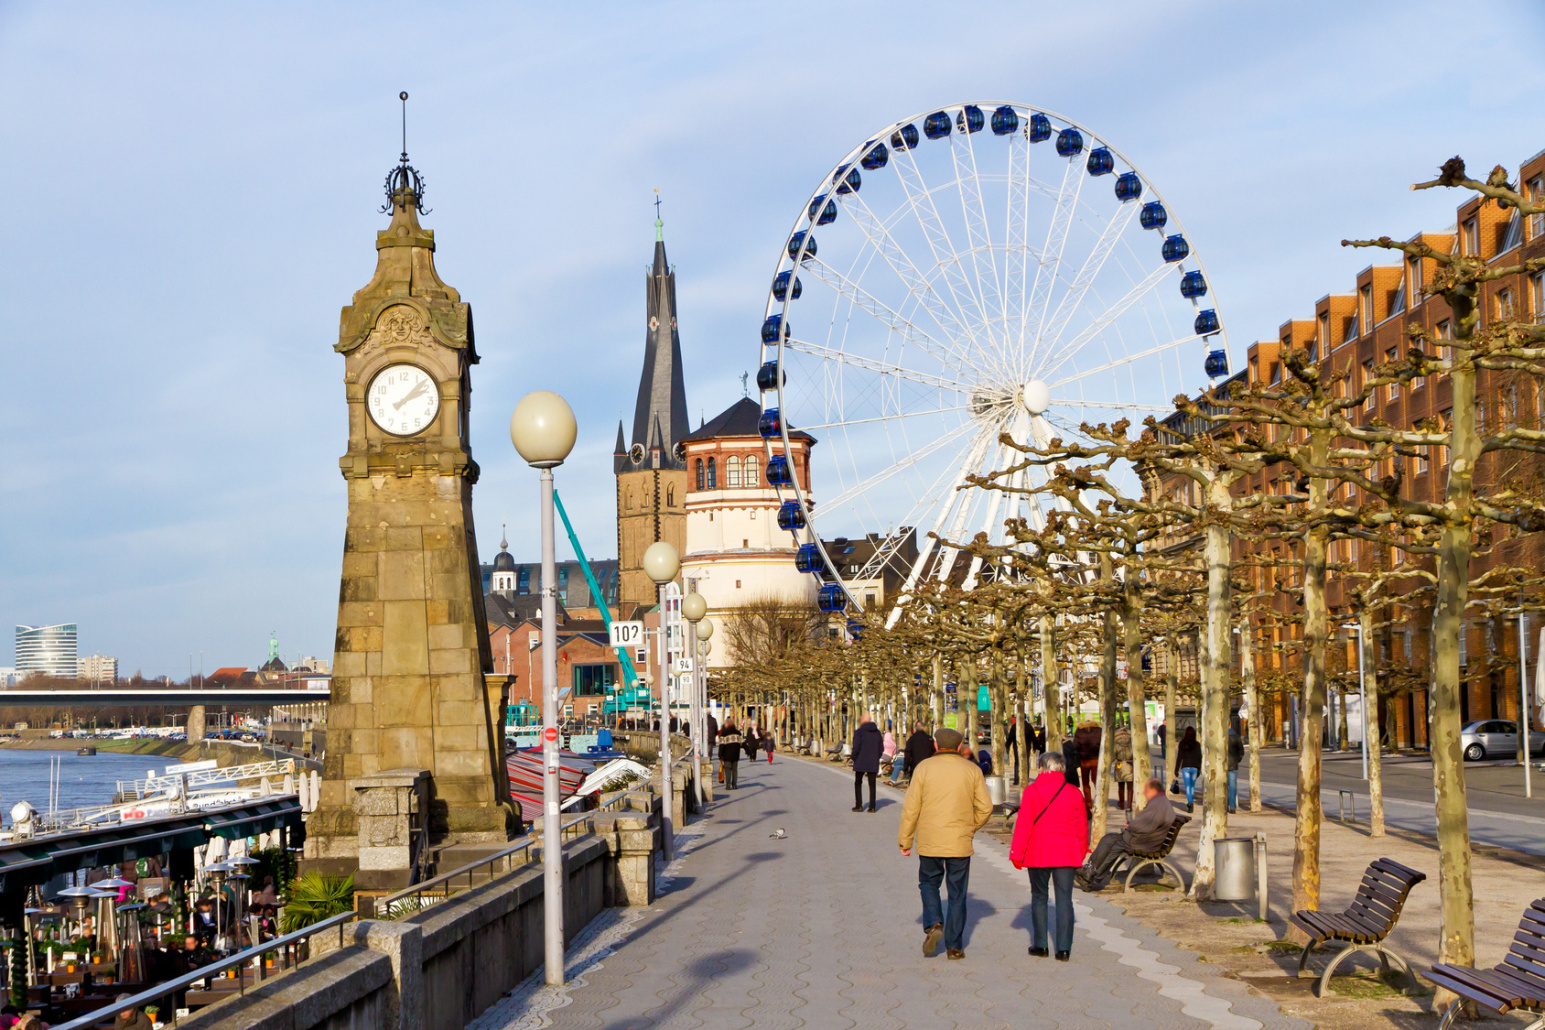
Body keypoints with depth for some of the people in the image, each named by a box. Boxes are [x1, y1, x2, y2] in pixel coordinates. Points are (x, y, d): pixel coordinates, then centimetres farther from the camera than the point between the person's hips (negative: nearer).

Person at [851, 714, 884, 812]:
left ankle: (859, 805, 6)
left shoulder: (859, 732, -11)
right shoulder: (877, 732, 5)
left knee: (858, 783, 11)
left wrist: (854, 759, -1)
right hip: (873, 764, 4)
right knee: (872, 785, 8)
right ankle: (872, 807, 5)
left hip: (861, 763, -4)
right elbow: (881, 748, 7)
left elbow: (856, 748, -16)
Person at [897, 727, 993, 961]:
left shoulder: (924, 768, -2)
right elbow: (985, 807, 0)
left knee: (929, 883, 18)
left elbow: (911, 808, -4)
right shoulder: (972, 770, 2)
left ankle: (933, 924, -5)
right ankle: (954, 946, 8)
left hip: (929, 841, -1)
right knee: (957, 893, 9)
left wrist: (905, 840, 3)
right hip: (960, 843, 1)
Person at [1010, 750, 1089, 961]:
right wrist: (1081, 852, 22)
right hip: (1067, 854, 1)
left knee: (1039, 897, 12)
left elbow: (1023, 824, -8)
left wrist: (1017, 853, -2)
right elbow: (1082, 826, 9)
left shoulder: (1031, 791, -5)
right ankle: (1063, 948, -2)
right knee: (1064, 898, 3)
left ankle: (1040, 946, 14)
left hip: (1038, 853, -1)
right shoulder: (1073, 793, 3)